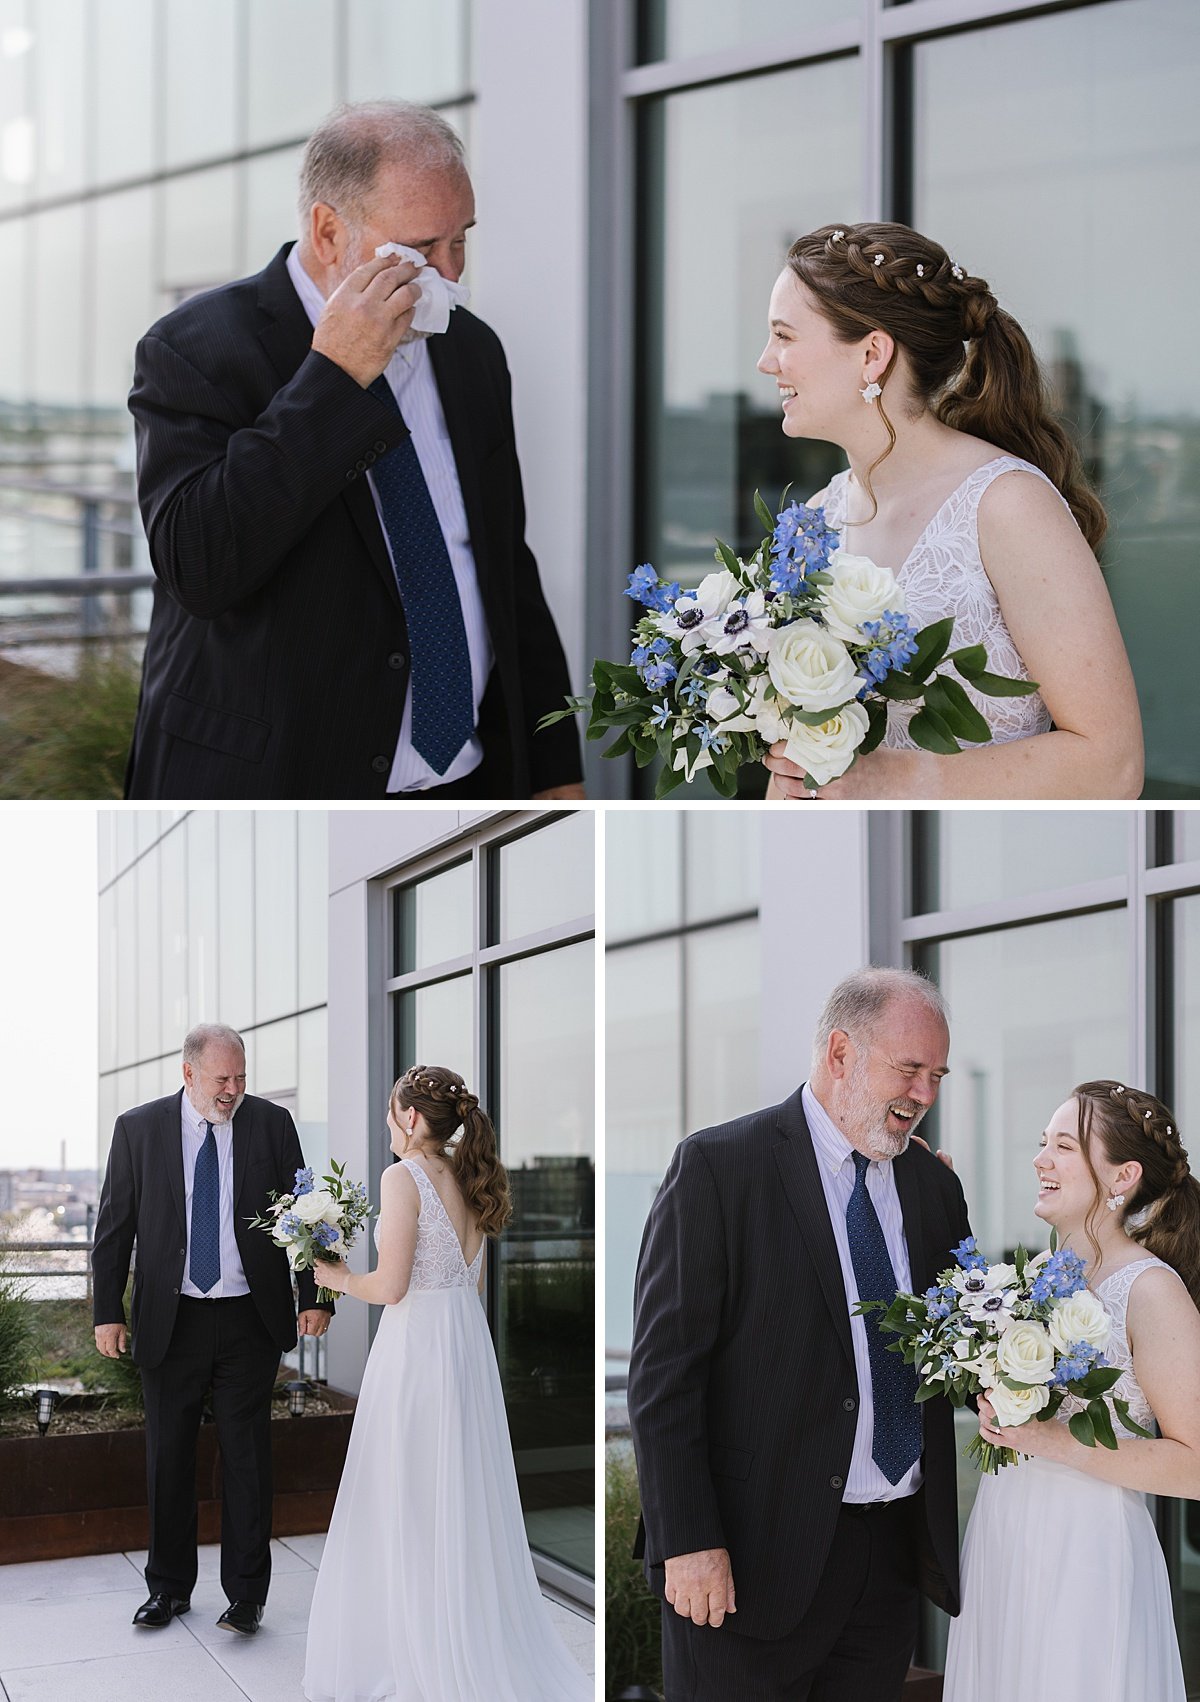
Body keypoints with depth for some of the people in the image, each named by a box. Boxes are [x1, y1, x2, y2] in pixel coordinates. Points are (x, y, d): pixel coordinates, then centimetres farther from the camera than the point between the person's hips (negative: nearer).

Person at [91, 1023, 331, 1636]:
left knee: (246, 1455, 2)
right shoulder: (138, 1129, -1)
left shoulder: (271, 1124, -1)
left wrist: (315, 1298, -5)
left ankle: (246, 1595, 10)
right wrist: (108, 1312, -2)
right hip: (169, 1322, 1)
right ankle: (169, 1586, 24)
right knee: (168, 1458, 10)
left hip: (250, 1320, -1)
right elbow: (115, 1226, 2)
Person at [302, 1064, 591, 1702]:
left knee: (406, 1508, 3)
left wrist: (338, 1278, 1)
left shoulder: (404, 1177, -15)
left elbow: (391, 1286, -17)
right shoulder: (468, 1179, 8)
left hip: (417, 1344, -8)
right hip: (469, 1342, 8)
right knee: (464, 1500, 14)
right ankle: (486, 1648, 20)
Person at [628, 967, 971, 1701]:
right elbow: (662, 1372, -11)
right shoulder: (717, 1166, -8)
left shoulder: (935, 1185, 9)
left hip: (893, 1550, 5)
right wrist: (688, 1543, -16)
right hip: (755, 1554, -5)